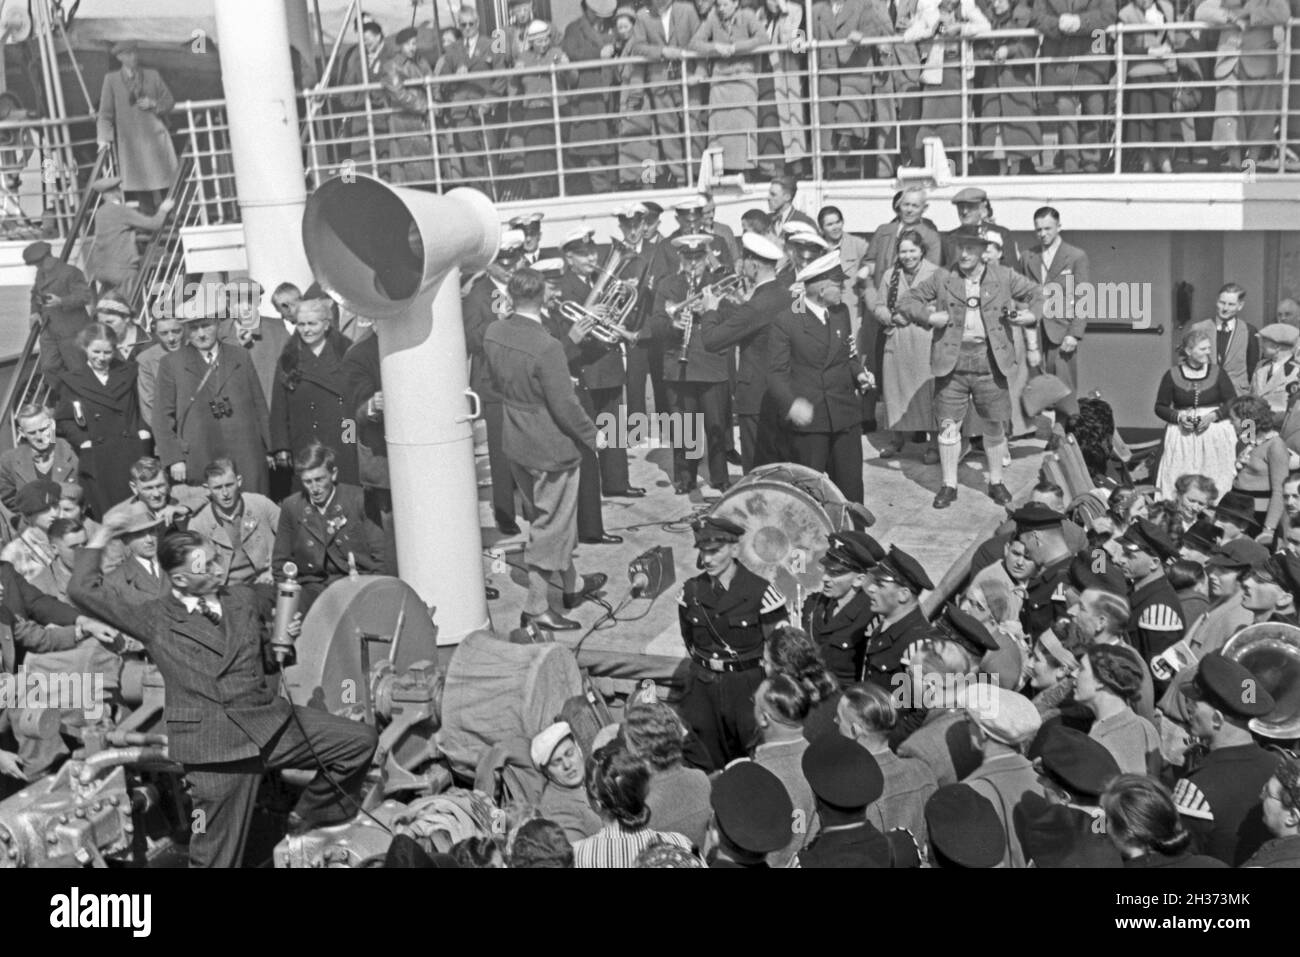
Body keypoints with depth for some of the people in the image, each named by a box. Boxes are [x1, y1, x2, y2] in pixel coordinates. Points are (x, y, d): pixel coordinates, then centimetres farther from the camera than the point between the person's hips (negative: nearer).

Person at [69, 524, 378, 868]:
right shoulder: (153, 620, 2)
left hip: (272, 721, 4)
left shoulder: (244, 599, 14)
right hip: (212, 741, -4)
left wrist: (286, 635, 11)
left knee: (361, 739, -5)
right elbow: (83, 590, -1)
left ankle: (309, 814, 14)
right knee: (217, 854, 0)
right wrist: (102, 537, 3)